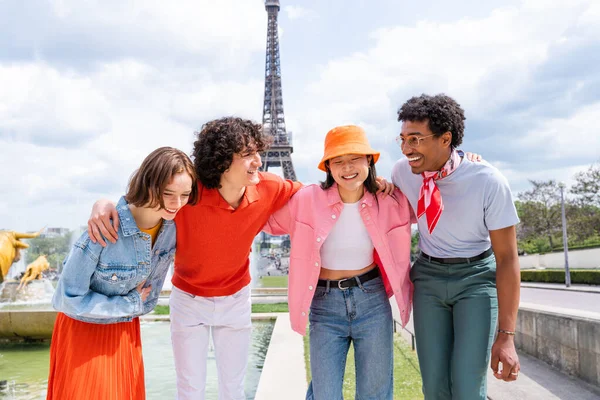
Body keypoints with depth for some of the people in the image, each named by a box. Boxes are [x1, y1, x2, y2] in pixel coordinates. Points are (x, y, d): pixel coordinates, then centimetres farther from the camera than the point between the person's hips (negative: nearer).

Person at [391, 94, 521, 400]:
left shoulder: (488, 182, -22)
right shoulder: (402, 172, -11)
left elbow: (507, 258, -17)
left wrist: (506, 335, -19)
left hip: (477, 277, -3)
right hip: (428, 276, 3)